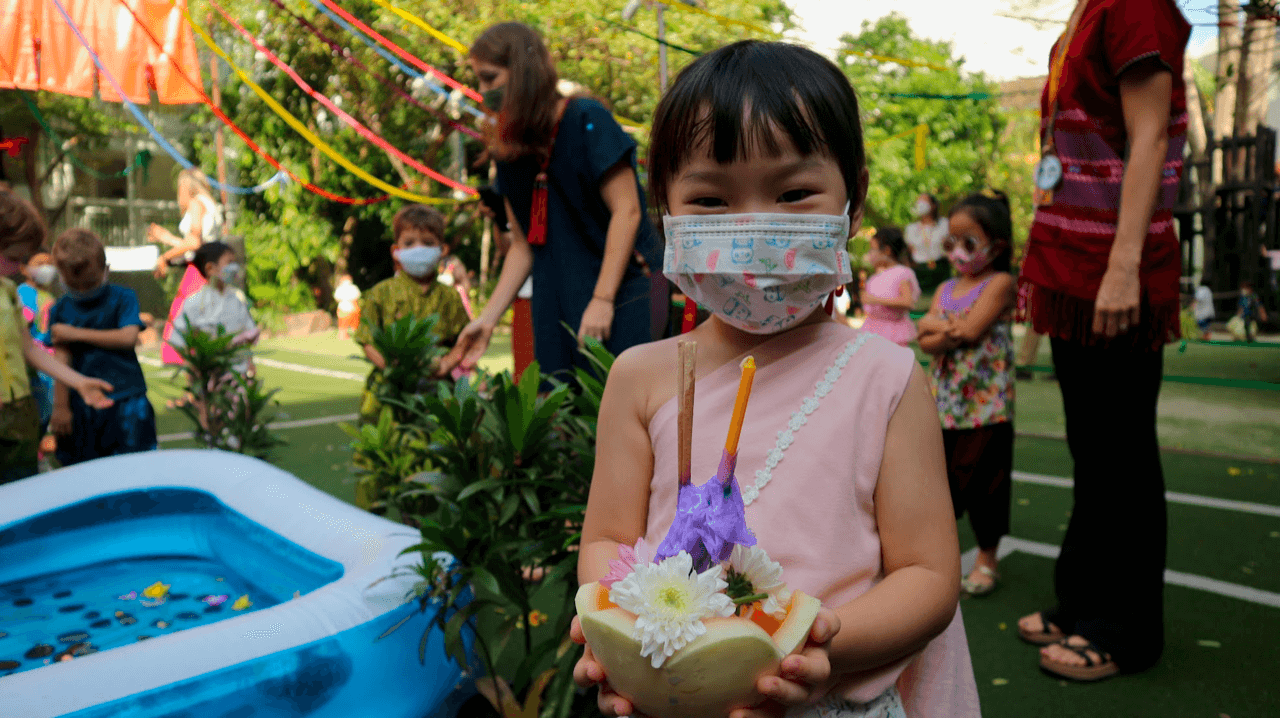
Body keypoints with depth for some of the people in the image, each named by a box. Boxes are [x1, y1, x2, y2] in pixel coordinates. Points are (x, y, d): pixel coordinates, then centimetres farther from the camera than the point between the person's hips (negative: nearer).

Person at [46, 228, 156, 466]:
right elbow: (61, 360, 0)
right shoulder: (61, 309, 6)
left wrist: (77, 333, -6)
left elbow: (128, 337, -11)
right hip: (81, 404, 2)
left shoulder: (123, 298, 3)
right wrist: (60, 406, -3)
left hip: (126, 400, -2)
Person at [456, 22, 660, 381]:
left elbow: (627, 210, -11)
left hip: (617, 297, -6)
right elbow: (523, 246, 13)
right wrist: (487, 319, 6)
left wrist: (602, 299, -17)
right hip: (554, 310, 6)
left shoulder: (586, 120, -6)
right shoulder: (510, 149, 12)